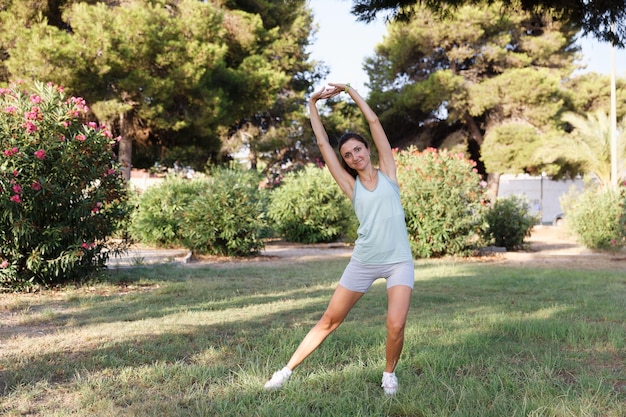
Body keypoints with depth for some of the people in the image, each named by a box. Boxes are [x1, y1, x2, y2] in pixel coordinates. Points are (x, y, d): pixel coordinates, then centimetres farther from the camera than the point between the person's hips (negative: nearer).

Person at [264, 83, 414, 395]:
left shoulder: (387, 173, 5)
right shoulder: (351, 185, 6)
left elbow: (373, 121, 4)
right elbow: (322, 142, 6)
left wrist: (347, 89, 9)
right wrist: (312, 105, 10)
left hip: (398, 261, -1)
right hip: (363, 262, 1)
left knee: (396, 325, -17)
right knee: (329, 321, 5)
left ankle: (389, 373, 12)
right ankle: (287, 370, 18)